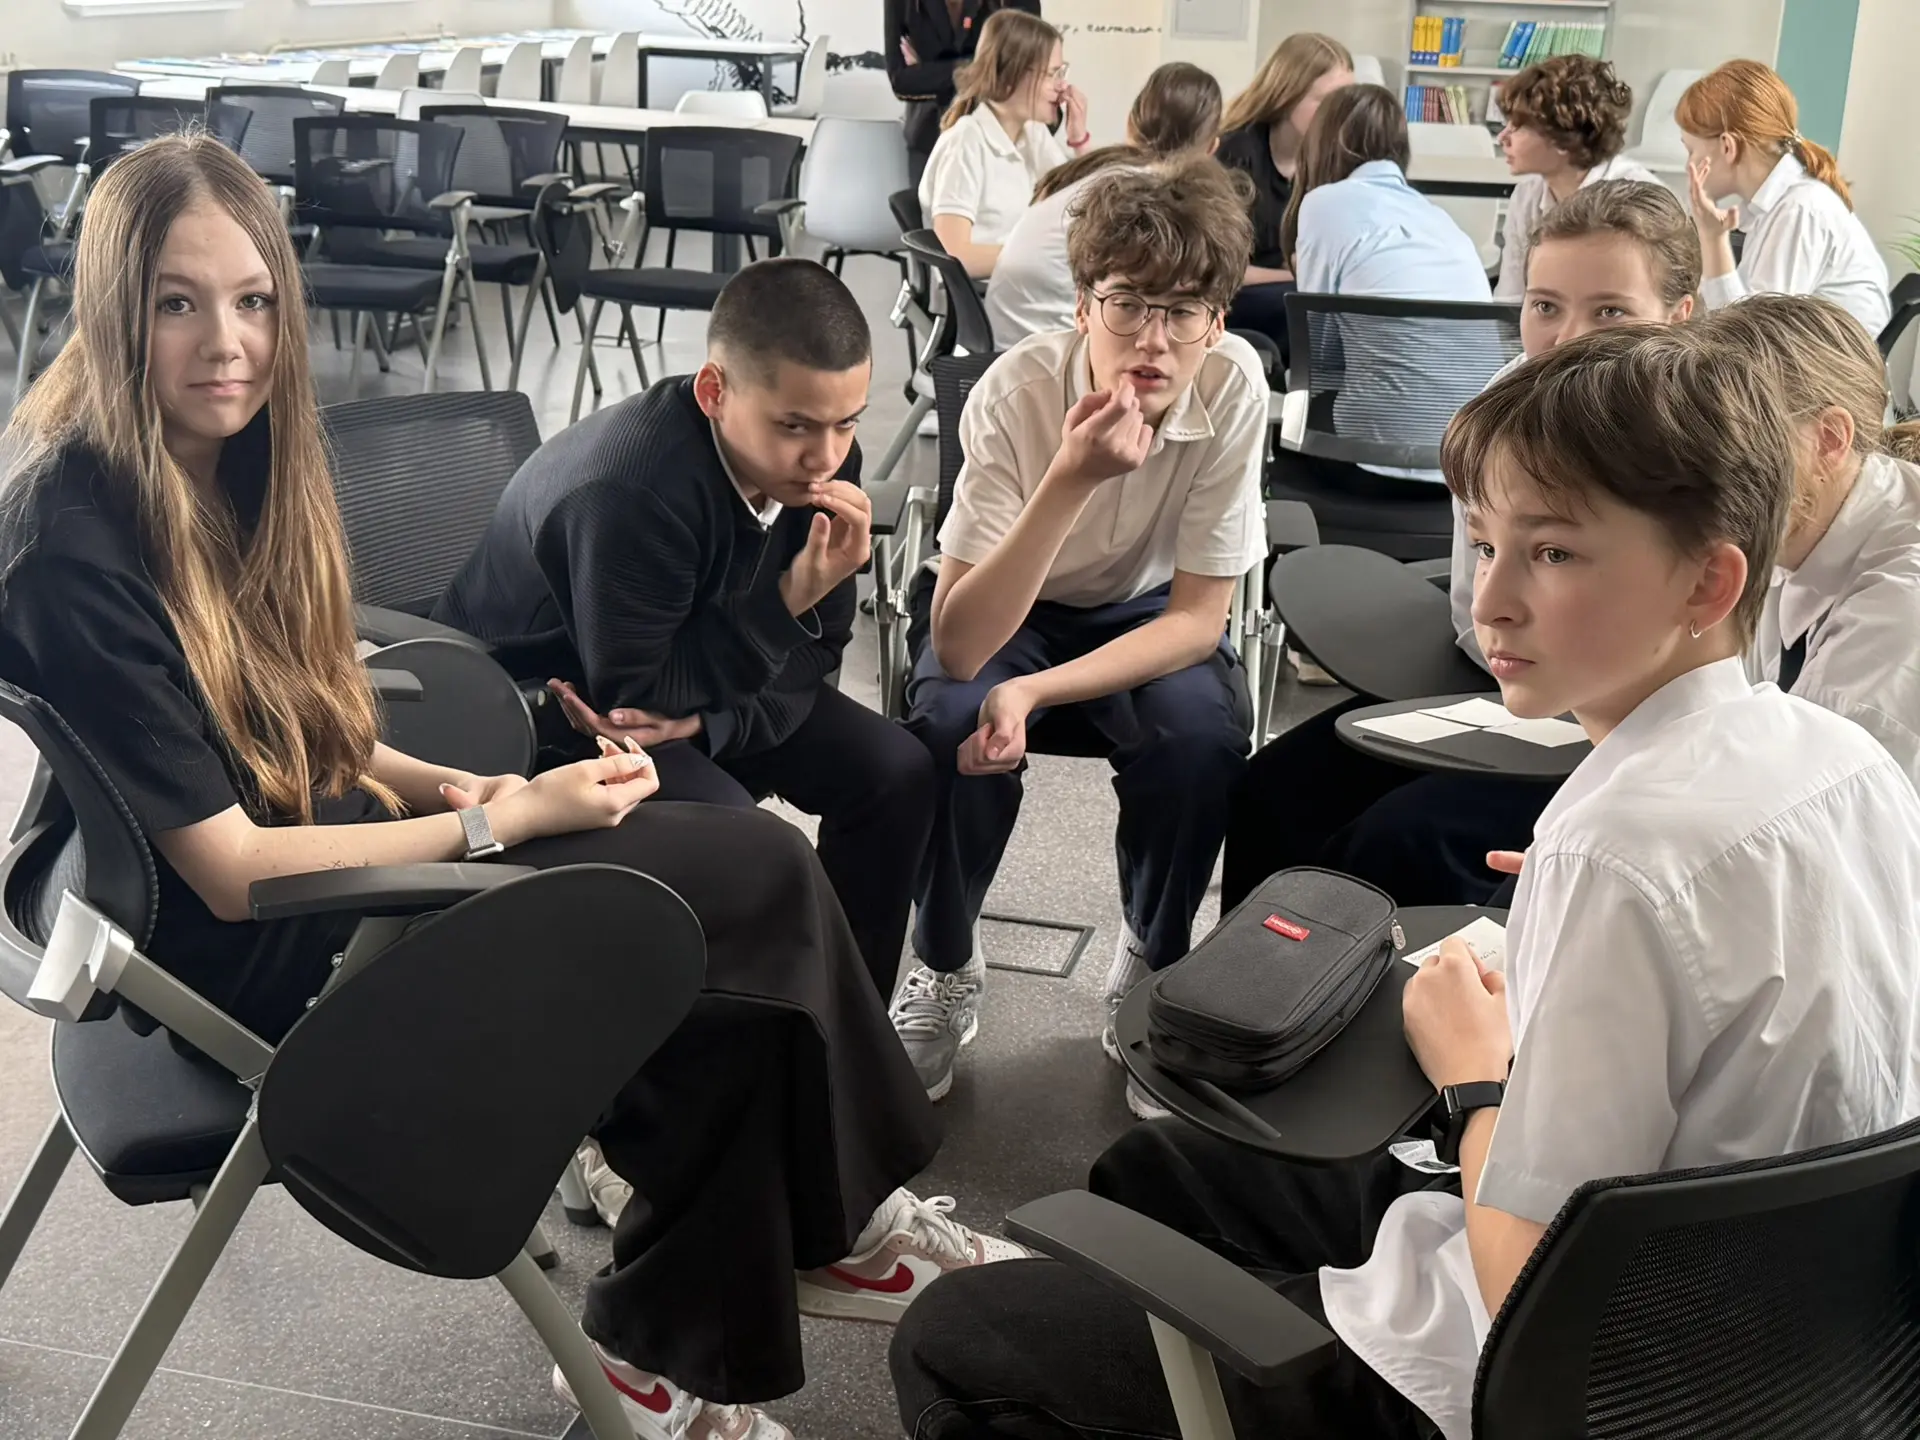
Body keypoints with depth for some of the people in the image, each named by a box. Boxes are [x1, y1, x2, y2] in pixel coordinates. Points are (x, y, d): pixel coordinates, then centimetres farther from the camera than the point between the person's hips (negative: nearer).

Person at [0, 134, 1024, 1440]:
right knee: (758, 881, -13)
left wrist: (453, 786, -4)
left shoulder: (223, 460, 4)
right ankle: (846, 1224, 9)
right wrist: (498, 822, -15)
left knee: (733, 968, -8)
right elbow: (233, 869, -21)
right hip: (250, 960, -8)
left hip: (320, 864, 8)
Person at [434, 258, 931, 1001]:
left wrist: (703, 723, -26)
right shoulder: (627, 490, -36)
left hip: (694, 675, 7)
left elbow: (813, 657, -7)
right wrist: (789, 598, -35)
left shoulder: (818, 464, -14)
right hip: (540, 706, -7)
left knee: (894, 771, -6)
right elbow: (632, 691, -30)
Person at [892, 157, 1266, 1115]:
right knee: (953, 722, -31)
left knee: (1201, 733, -29)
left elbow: (1199, 617, -19)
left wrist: (1035, 691, -31)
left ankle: (1150, 971, 0)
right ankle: (946, 973, -2)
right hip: (1009, 609, -1)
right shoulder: (1019, 391, -30)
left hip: (1145, 616, 1)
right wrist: (1071, 481, -46)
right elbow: (959, 645, -35)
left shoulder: (1233, 386, -26)